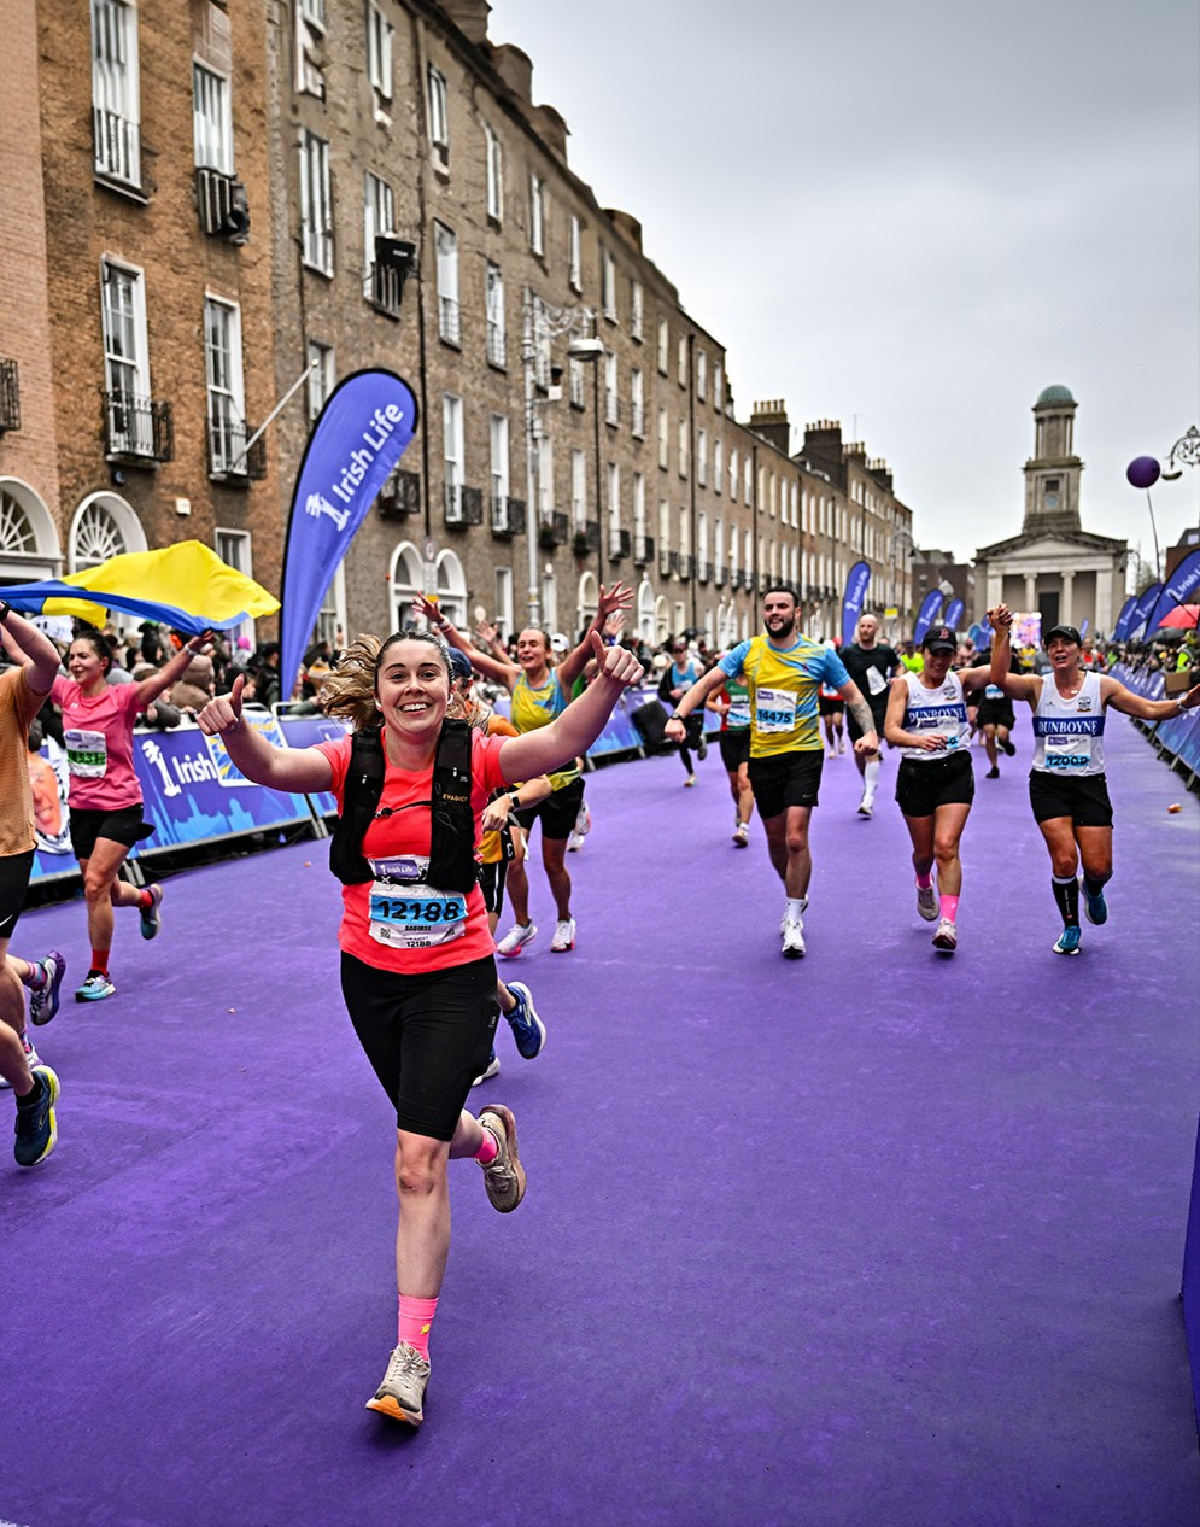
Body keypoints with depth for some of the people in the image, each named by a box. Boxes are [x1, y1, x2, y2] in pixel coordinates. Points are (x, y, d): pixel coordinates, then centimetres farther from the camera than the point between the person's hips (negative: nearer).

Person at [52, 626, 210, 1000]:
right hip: (81, 807, 6)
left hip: (119, 807, -5)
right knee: (107, 891, 15)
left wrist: (191, 648, -43)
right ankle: (148, 898, 50)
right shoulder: (66, 693, 1)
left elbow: (163, 678, -29)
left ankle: (99, 974, 3)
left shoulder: (122, 698, -13)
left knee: (95, 885, -12)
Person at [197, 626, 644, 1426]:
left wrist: (607, 686, -48)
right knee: (427, 1135, 23)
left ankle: (411, 1354, 9)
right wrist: (235, 732, -46)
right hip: (370, 974, 4)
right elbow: (273, 768, -25)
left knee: (416, 1163, -7)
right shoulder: (352, 761, -8)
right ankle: (487, 1136, 60)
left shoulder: (473, 758, -14)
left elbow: (559, 742, -30)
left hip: (454, 978, -3)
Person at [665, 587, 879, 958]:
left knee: (796, 838, -14)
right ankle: (796, 896, 40)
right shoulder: (748, 651, 2)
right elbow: (707, 683, 0)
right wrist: (679, 716, -15)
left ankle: (794, 920, 1)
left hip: (804, 753, -3)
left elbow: (853, 696, 5)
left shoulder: (820, 655, -2)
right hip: (762, 756, 3)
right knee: (776, 840, 13)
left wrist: (870, 732, -11)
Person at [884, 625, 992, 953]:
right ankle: (924, 887, 48)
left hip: (956, 770, 0)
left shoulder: (960, 679, 1)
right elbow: (890, 731, -14)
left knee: (946, 846, -15)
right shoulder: (904, 684, -3)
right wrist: (919, 740, -34)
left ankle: (948, 923, -15)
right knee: (924, 851, 13)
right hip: (915, 773, 1)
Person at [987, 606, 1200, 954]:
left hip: (1090, 784, 1)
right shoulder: (1036, 686, -3)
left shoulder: (1101, 685, -1)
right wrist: (1002, 634, -30)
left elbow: (1149, 709, -6)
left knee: (1099, 868, -1)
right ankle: (1071, 928, 14)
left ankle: (1092, 890, 39)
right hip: (1047, 784, -1)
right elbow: (1000, 679, -21)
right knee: (1064, 859, -11)